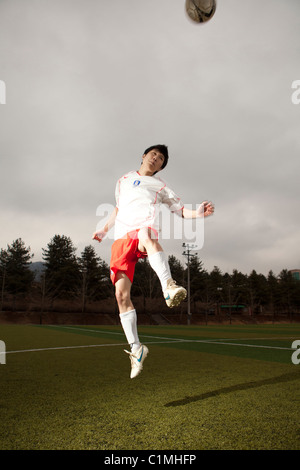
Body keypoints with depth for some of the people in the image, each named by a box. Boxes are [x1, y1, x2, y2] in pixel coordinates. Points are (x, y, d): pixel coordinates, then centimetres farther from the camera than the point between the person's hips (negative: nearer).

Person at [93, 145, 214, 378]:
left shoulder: (160, 186, 18)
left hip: (143, 231, -3)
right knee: (121, 293, -9)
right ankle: (136, 348, 1)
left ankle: (169, 287, -57)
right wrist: (104, 231, 33)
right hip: (121, 238, 3)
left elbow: (181, 209, 11)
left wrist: (197, 212, -9)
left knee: (146, 235, -44)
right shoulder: (124, 180, 27)